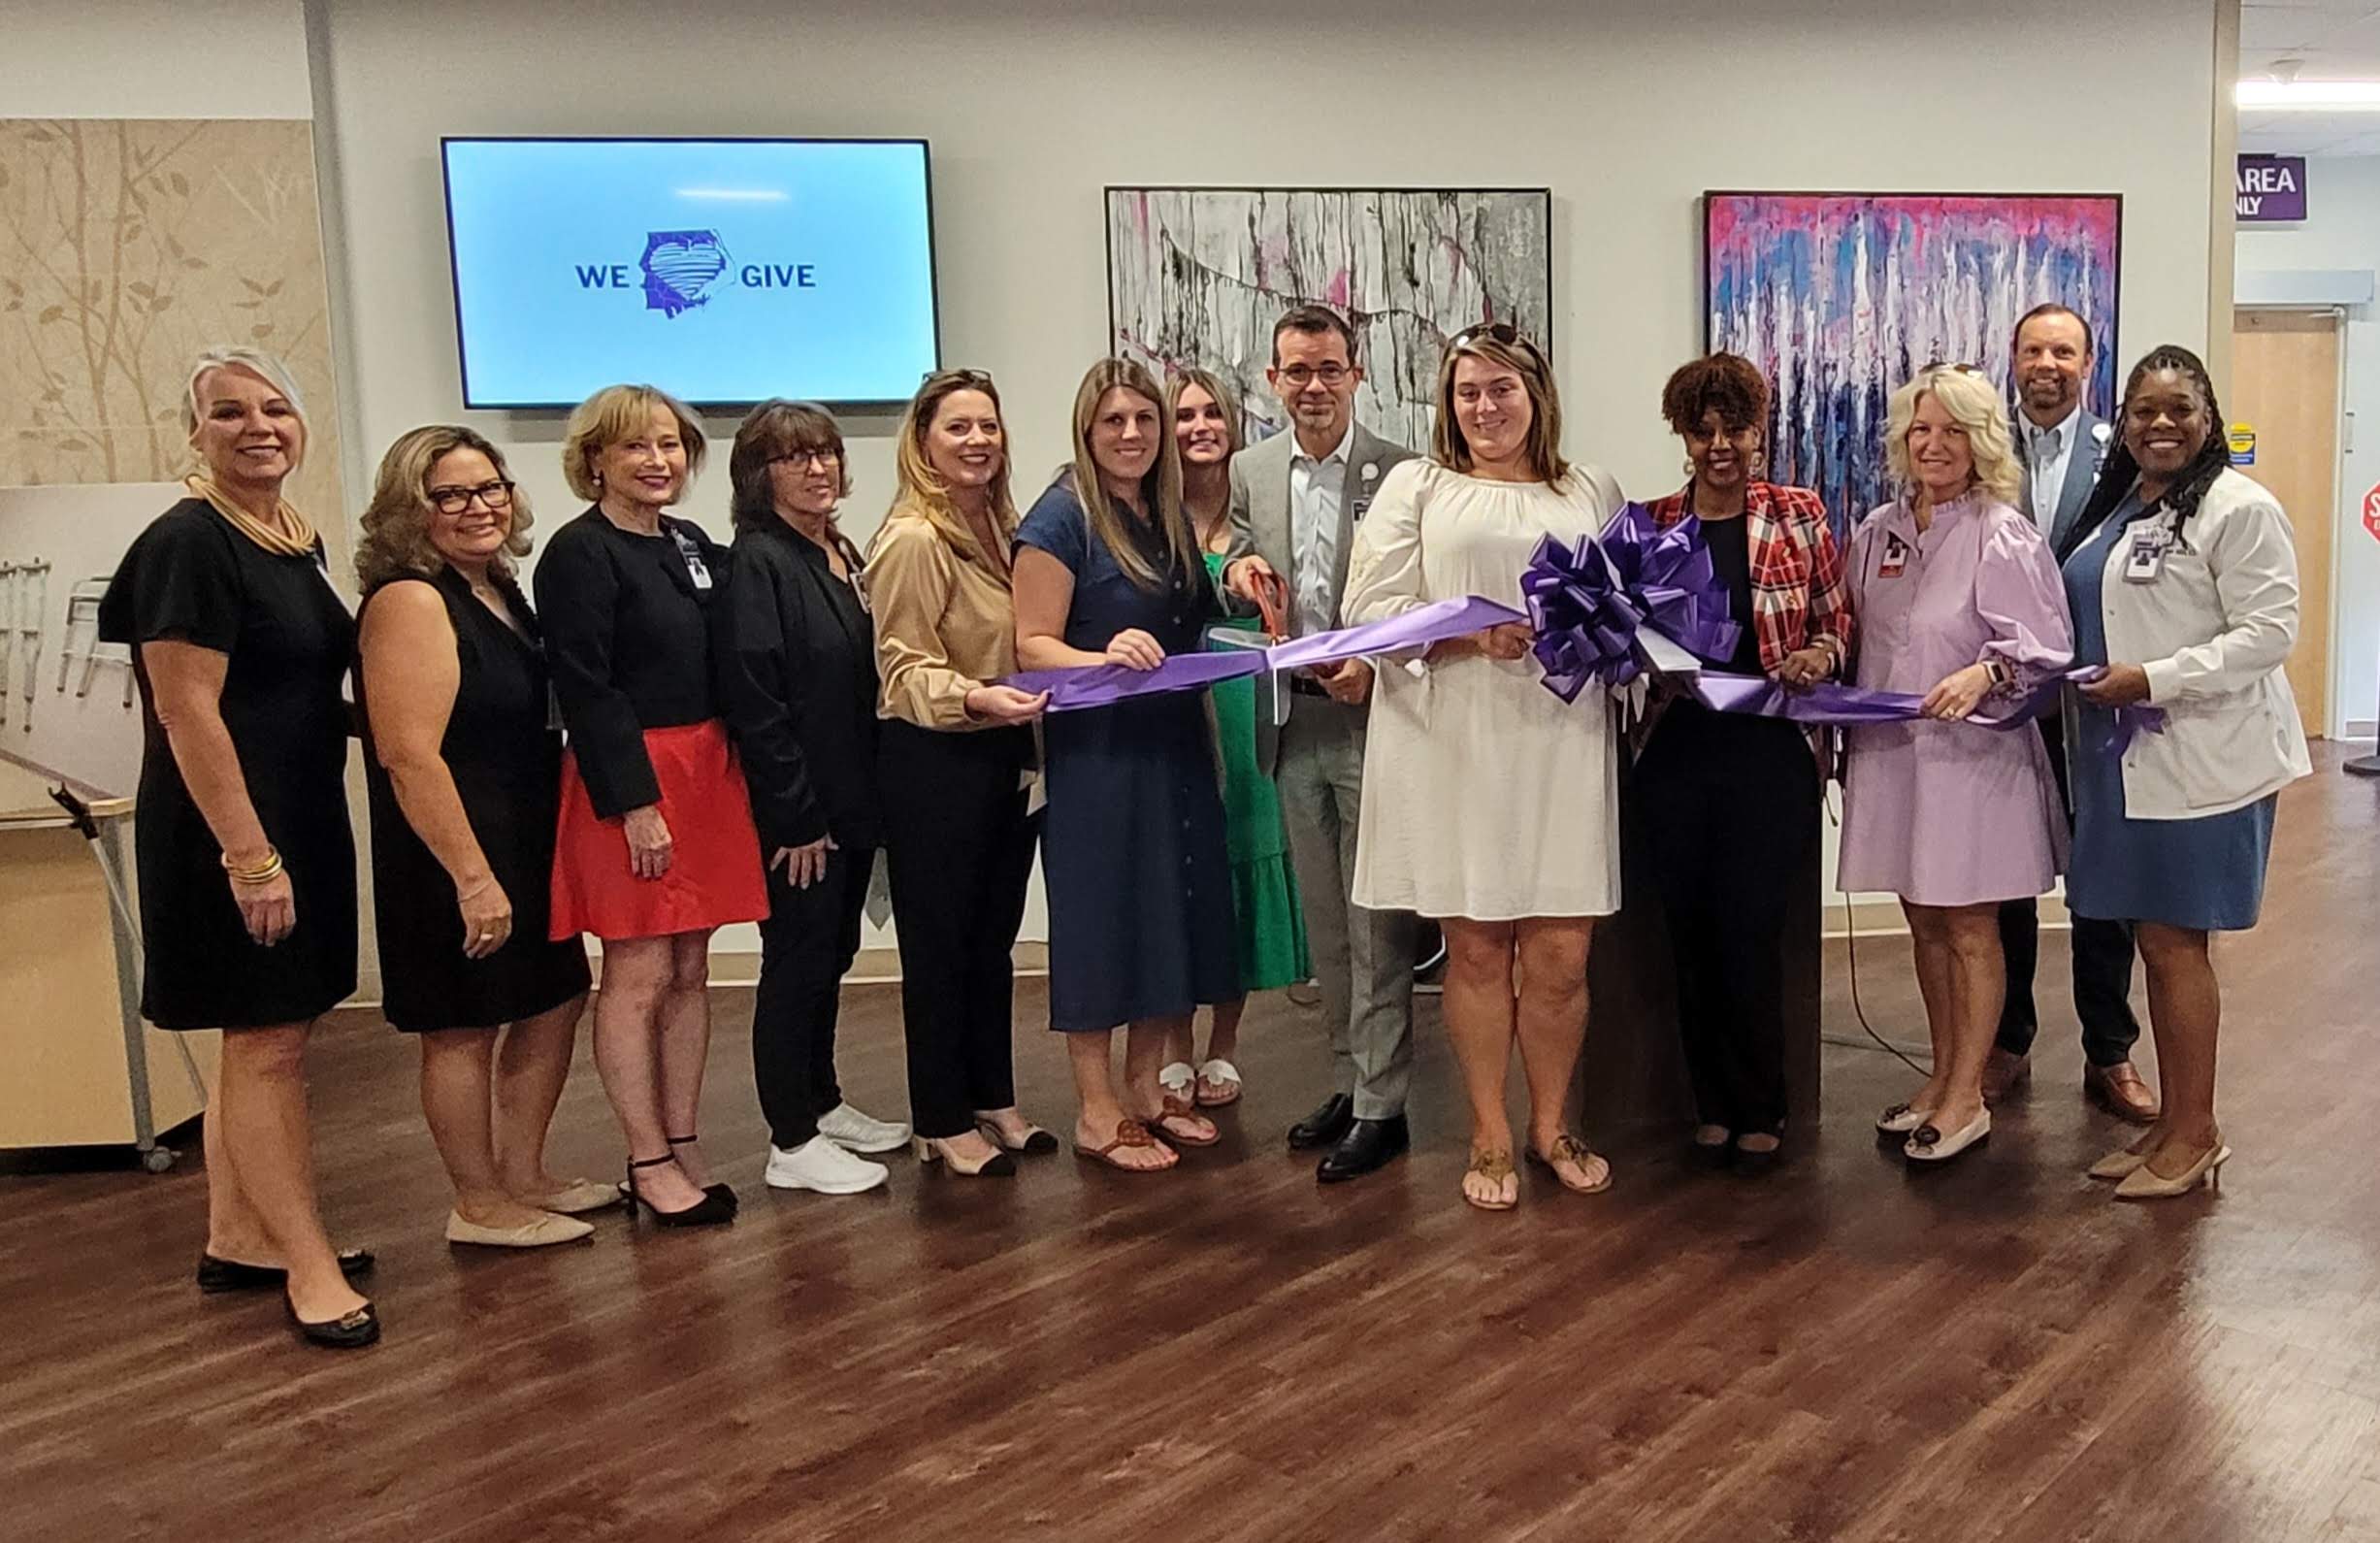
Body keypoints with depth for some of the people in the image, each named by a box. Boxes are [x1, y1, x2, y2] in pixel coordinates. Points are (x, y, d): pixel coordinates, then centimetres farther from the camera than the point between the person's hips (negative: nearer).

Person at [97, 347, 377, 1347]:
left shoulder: (297, 539, 11)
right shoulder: (186, 545, -16)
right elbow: (187, 714, -20)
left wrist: (291, 840, 17)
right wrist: (249, 855, -23)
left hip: (302, 816, 9)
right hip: (232, 831, -9)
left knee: (265, 1039, 15)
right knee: (269, 1045, -1)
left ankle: (237, 1239, 28)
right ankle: (307, 1261, 10)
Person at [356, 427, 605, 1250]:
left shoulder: (497, 591, 10)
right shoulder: (412, 601, -17)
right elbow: (409, 756, -23)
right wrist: (473, 876, -23)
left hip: (529, 843, 9)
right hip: (455, 861, -9)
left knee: (555, 1001, 16)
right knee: (464, 1026, 4)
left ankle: (522, 1176, 31)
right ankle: (479, 1206, 19)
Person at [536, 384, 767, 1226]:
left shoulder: (693, 546, 13)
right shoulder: (579, 555, -9)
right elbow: (585, 689, -15)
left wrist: (720, 776, 10)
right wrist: (635, 802, -19)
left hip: (706, 771, 8)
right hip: (629, 781, -7)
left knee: (691, 971, 11)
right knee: (639, 975, -1)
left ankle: (683, 1146, 20)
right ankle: (649, 1163, 9)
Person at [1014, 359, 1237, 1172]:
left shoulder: (1170, 514, 11)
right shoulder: (1061, 516, -10)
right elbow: (1032, 645, -15)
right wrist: (1106, 657, -31)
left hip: (1175, 747, 7)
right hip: (1097, 751, -7)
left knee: (1172, 913, 11)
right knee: (1101, 921, 0)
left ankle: (1145, 1088, 26)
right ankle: (1097, 1112, 12)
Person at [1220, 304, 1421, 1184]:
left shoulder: (1400, 472, -5)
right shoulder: (1250, 471, 8)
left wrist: (1375, 666, -19)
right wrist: (1238, 572, -8)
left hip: (1373, 717, -5)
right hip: (1294, 723, 5)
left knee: (1376, 922, 0)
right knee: (1324, 921, 14)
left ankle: (1381, 1106, 9)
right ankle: (1351, 1081, 27)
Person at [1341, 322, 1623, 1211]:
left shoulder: (1593, 493, 16)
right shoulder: (1417, 486, 10)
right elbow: (1370, 608, 0)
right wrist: (1466, 634, -15)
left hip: (1561, 745, 2)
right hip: (1453, 747, -1)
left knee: (1560, 954, 3)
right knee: (1476, 947, 4)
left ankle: (1550, 1128, 23)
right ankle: (1490, 1139, 19)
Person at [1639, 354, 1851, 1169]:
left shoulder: (1800, 514, 2)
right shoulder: (1651, 523, 4)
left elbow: (1835, 619, 7)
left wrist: (1818, 654, -13)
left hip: (1770, 753, -2)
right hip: (1677, 751, 2)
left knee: (1752, 933, 1)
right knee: (1693, 933, 9)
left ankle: (1759, 1109, 19)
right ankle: (1714, 1103, 25)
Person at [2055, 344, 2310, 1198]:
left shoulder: (2238, 508, -10)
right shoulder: (2115, 507, 15)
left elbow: (2269, 633, -16)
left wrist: (2154, 679, -22)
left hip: (2200, 762, -7)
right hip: (2127, 761, 7)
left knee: (2175, 942, -2)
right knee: (2154, 939, 11)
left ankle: (2196, 1132, 11)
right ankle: (2172, 1121, 21)